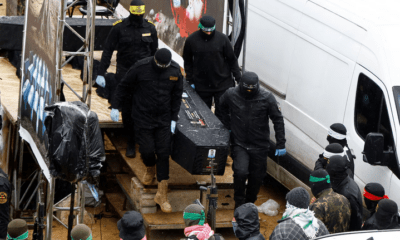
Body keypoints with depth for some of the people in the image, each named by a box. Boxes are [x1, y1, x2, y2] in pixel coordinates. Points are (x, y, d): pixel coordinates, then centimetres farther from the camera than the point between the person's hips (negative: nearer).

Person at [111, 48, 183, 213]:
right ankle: (149, 169, 36)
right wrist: (115, 107, 0)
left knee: (163, 153, -3)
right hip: (143, 118, -2)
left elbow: (177, 95, 6)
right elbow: (124, 86, -2)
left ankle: (162, 194, 4)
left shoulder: (175, 70, -6)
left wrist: (174, 119, 5)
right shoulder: (141, 67, -14)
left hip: (163, 119, 2)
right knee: (147, 150, -5)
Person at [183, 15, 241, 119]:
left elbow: (232, 59, 1)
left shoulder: (222, 39, -7)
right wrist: (190, 80, 5)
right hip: (201, 86, 1)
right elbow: (187, 61, 7)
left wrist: (238, 78, 0)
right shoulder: (191, 40, -5)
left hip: (222, 84, -1)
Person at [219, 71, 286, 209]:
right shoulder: (231, 95, -8)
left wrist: (280, 144, -5)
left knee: (257, 177, 9)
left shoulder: (266, 97, -12)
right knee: (240, 172, -18)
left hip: (259, 146, 1)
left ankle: (250, 203, 33)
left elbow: (278, 120, -4)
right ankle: (239, 203, 4)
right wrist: (228, 125, 9)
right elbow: (222, 108, 16)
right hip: (239, 144, -1)